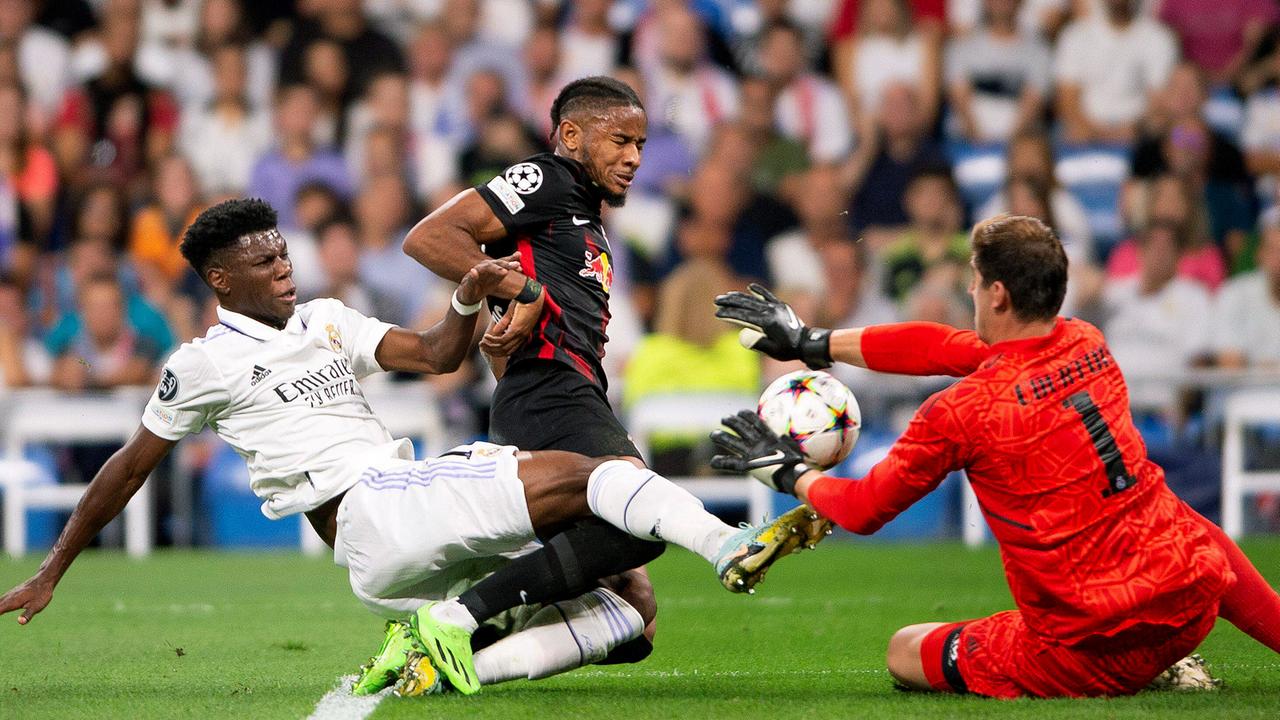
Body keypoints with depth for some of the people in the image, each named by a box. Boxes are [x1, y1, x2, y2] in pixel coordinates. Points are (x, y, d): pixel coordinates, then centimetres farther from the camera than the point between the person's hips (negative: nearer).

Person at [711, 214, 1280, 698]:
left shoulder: (959, 413, -14)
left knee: (903, 652, 15)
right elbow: (944, 348, 16)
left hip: (1088, 653, -6)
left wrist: (790, 472, 20)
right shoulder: (1089, 346, 4)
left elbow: (864, 511, 0)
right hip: (1192, 593, 6)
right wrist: (815, 344, 23)